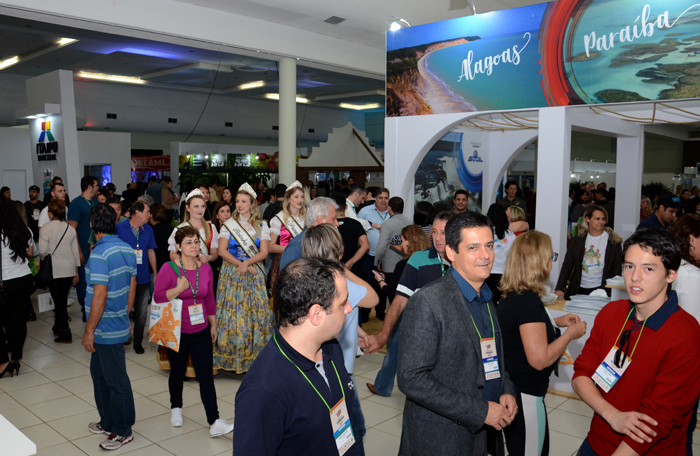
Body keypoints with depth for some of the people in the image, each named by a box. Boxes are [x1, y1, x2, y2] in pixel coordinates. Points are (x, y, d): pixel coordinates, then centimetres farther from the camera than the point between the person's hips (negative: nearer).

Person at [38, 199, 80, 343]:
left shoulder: (47, 228, -9)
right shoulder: (70, 229, 4)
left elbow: (42, 251, -12)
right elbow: (76, 251, 6)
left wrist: (43, 258, 12)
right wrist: (76, 272, 14)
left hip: (54, 269, -4)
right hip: (69, 269, 4)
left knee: (58, 300, 1)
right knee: (63, 300, 16)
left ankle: (65, 333, -1)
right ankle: (58, 326, 30)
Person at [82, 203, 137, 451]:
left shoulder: (99, 255, -21)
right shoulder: (127, 249, 4)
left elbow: (100, 296, -23)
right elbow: (132, 288, 11)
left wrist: (89, 331, -15)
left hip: (106, 330, -9)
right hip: (119, 324, 9)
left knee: (116, 380, 4)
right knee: (99, 373, 23)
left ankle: (123, 431, 19)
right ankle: (108, 422, 36)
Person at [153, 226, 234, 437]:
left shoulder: (205, 268, 1)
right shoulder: (169, 269, -11)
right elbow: (157, 297, -12)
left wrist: (213, 325, 13)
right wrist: (179, 289, -26)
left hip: (201, 331, 2)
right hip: (177, 332, -2)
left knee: (206, 375, -2)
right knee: (177, 372, 16)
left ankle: (214, 423, -2)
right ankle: (176, 408, 42)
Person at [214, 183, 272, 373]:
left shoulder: (262, 226, 5)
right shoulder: (228, 224, 6)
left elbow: (264, 252, -2)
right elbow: (222, 251, -2)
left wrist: (247, 263, -17)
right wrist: (240, 264, -13)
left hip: (254, 277, 0)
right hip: (231, 275, 0)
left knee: (256, 312, -1)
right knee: (232, 312, -1)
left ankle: (254, 354, 8)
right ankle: (231, 355, 9)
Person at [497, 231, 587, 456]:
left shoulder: (511, 296, 4)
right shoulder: (529, 300, -24)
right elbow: (539, 359, -25)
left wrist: (555, 322, 16)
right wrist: (570, 333, -12)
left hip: (511, 387, 9)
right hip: (525, 395, -9)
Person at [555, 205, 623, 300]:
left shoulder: (613, 241, 0)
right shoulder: (578, 239, 6)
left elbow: (616, 269, 2)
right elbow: (567, 265, 4)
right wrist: (559, 288, -5)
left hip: (600, 289, -2)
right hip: (578, 289, 2)